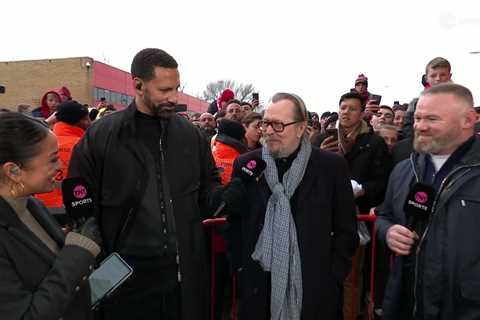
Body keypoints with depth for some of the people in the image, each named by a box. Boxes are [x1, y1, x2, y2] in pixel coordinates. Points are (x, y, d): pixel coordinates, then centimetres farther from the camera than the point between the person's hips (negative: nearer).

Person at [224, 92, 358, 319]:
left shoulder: (331, 166, -6)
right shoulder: (245, 164, -2)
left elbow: (346, 229, 0)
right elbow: (234, 222, 5)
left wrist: (332, 276, -5)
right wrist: (240, 266, 0)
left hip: (315, 289, -1)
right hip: (258, 287, 1)